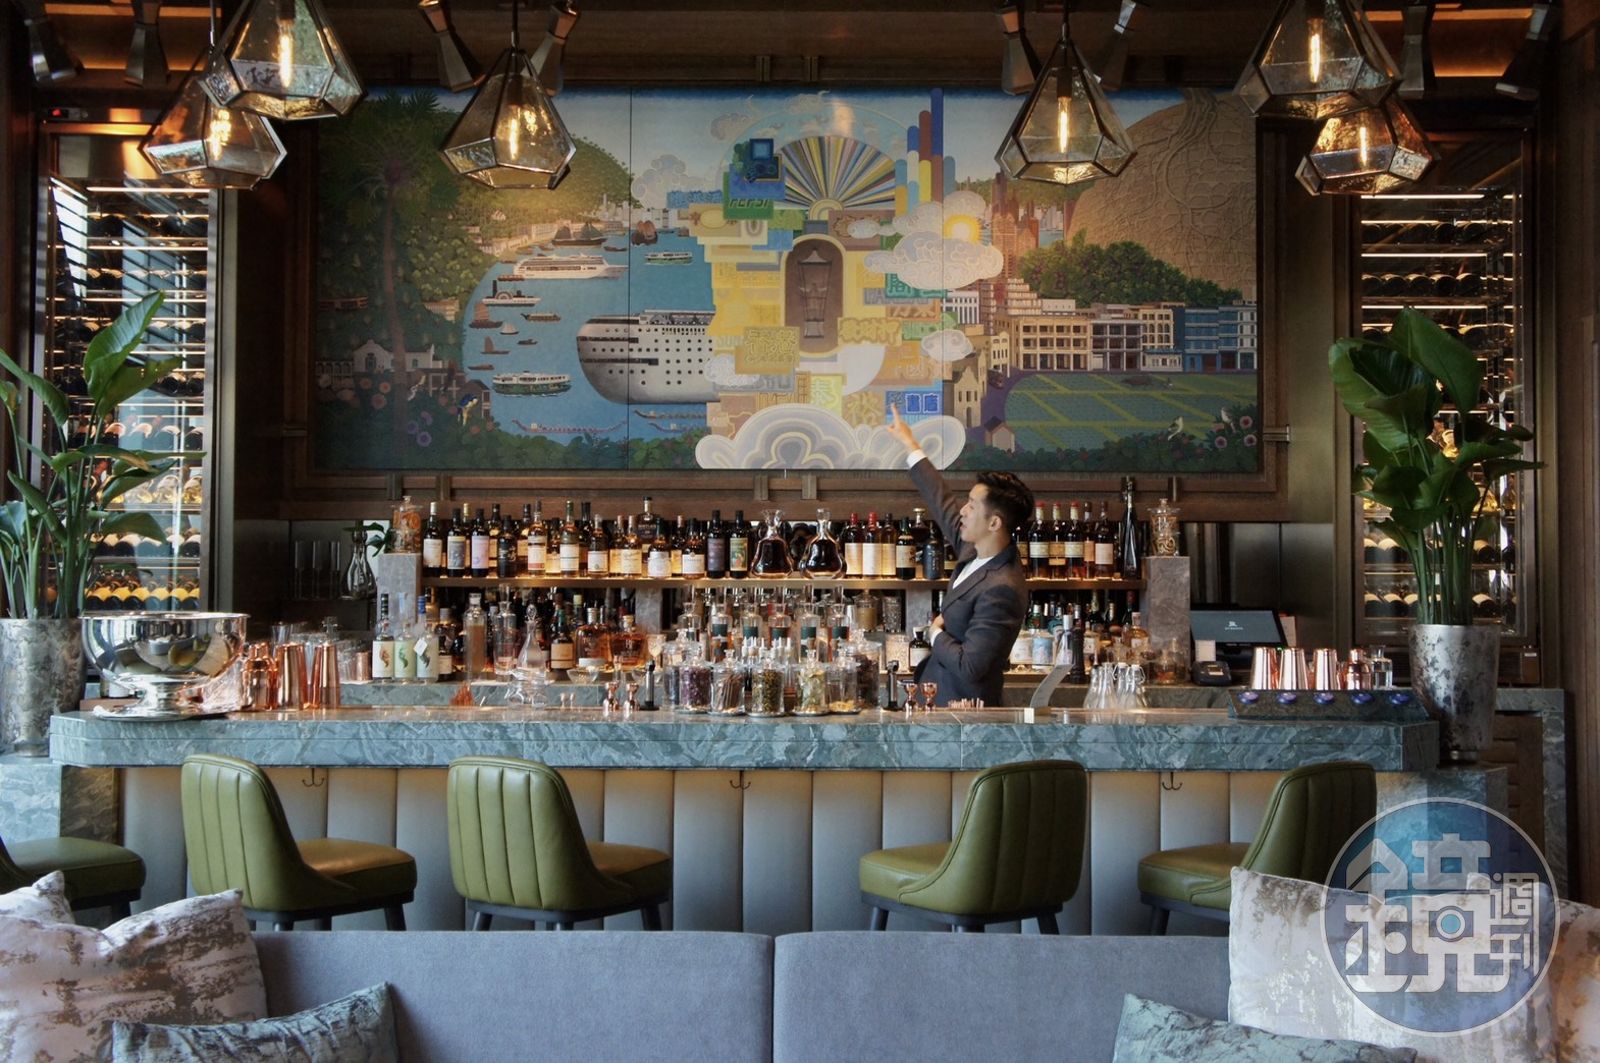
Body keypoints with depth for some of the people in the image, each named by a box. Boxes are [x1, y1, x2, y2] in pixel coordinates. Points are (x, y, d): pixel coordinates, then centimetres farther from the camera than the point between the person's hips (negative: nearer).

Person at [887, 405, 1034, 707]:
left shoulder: (1001, 589, -27)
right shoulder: (976, 550, 0)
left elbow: (969, 667, -29)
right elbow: (944, 502, 16)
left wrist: (936, 635, -10)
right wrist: (910, 444, 24)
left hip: (963, 706, -9)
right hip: (942, 697, 9)